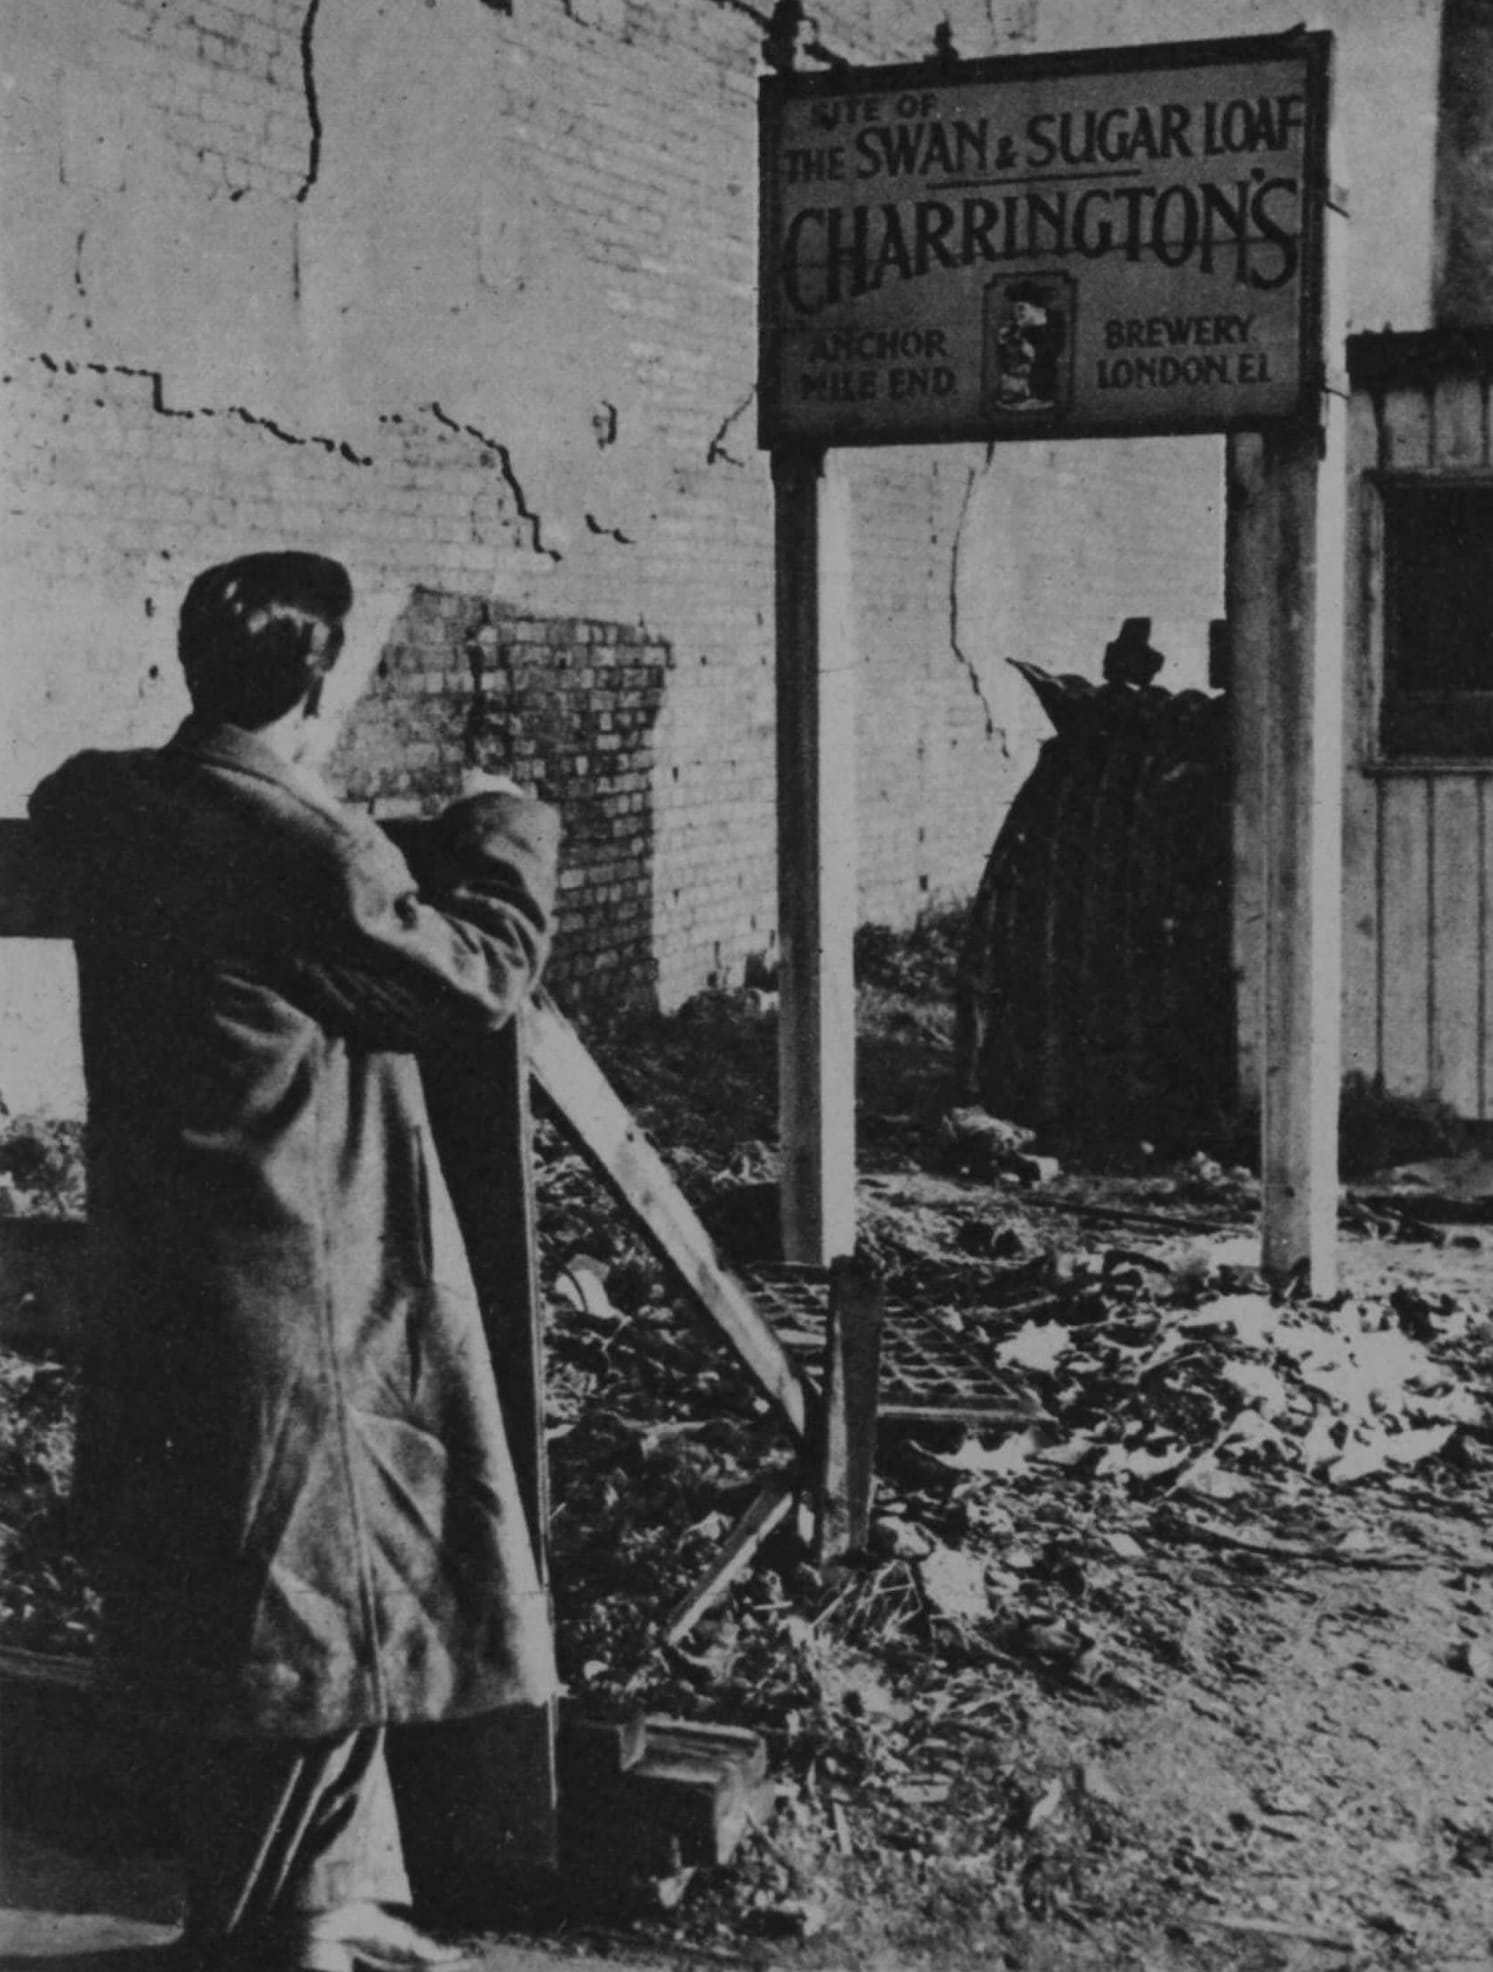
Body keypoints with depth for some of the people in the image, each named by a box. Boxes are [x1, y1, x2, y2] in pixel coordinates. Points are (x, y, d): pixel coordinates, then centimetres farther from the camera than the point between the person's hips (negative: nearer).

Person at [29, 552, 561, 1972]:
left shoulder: (112, 815, 2)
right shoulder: (305, 852, -21)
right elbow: (476, 976, -10)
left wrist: (434, 847, 17)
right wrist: (510, 834, 8)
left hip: (165, 1292, 9)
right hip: (302, 1297, -9)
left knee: (239, 1625, 19)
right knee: (314, 1634, 5)